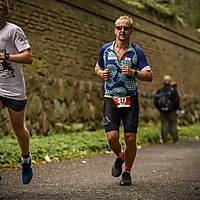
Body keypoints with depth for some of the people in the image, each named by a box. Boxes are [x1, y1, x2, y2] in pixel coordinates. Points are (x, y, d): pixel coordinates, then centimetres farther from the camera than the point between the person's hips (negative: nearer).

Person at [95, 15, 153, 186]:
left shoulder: (137, 52, 0)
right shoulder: (105, 49, 7)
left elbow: (149, 76, -1)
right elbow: (98, 67, 24)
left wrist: (133, 72, -18)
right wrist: (101, 73, 0)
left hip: (130, 99, -1)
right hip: (111, 99, 1)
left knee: (130, 138, -3)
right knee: (112, 137, -12)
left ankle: (127, 172, 18)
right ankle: (119, 157, 23)